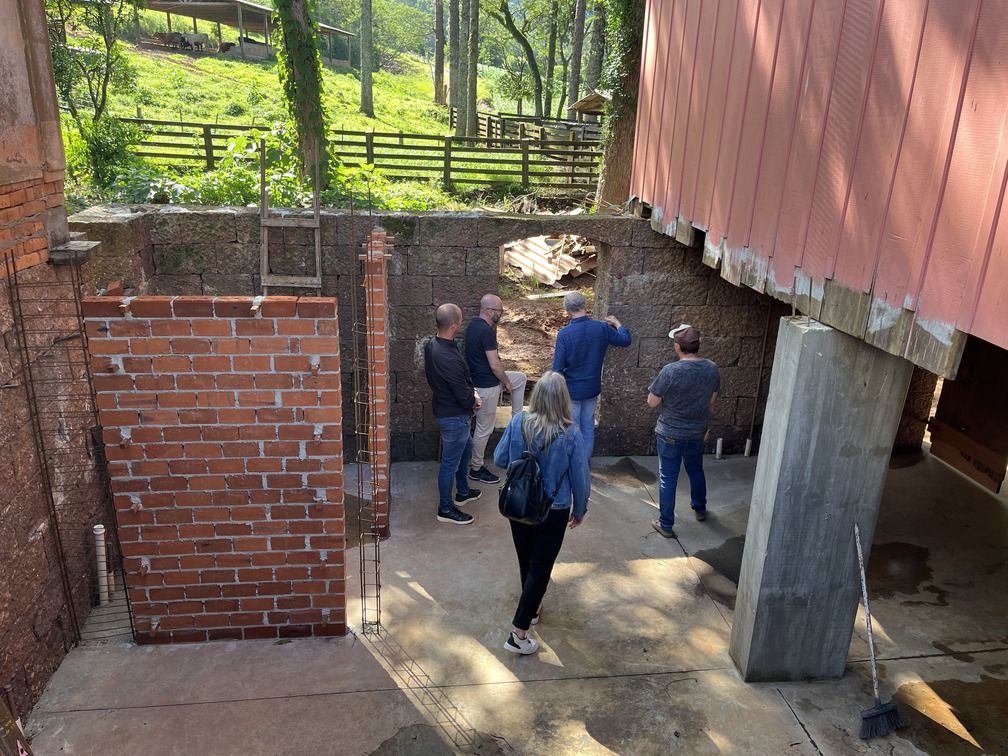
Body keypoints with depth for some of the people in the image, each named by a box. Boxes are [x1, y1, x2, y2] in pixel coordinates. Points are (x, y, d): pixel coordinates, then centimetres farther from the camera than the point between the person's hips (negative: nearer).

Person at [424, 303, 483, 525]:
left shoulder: (431, 345, -3)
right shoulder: (449, 359, -34)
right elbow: (465, 397, -26)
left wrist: (471, 396, 1)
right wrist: (474, 400, -4)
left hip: (443, 406, 10)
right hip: (454, 417, -10)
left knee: (466, 448, 29)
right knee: (450, 462, 7)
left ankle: (462, 492, 47)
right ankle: (445, 509, 25)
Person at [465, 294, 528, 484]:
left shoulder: (474, 324, 5)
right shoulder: (486, 331, -26)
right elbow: (494, 365, -23)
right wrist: (507, 382, -9)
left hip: (477, 377, 10)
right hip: (486, 385, -10)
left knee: (521, 378, 24)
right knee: (484, 429, 4)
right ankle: (476, 469, 18)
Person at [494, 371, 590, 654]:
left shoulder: (518, 422, -15)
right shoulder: (571, 435, -22)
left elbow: (499, 459, -3)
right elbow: (579, 479, -11)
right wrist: (579, 510, 6)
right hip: (553, 512, -3)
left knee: (526, 560, 24)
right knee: (541, 568, 10)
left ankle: (531, 608, 47)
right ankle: (518, 634, 12)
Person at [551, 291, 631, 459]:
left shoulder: (564, 333, -20)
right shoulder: (602, 328, -9)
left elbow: (558, 367, -16)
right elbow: (625, 340, 8)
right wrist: (617, 323, 25)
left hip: (571, 390, -4)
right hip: (592, 388, 4)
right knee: (588, 429, 17)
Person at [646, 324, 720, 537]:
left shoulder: (670, 371, -26)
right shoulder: (712, 369, -9)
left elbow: (652, 402, -17)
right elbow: (711, 402, 5)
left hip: (671, 434, -5)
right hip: (697, 433, 5)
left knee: (668, 479, 9)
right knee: (696, 471, 28)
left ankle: (666, 525, 19)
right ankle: (700, 509, 48)